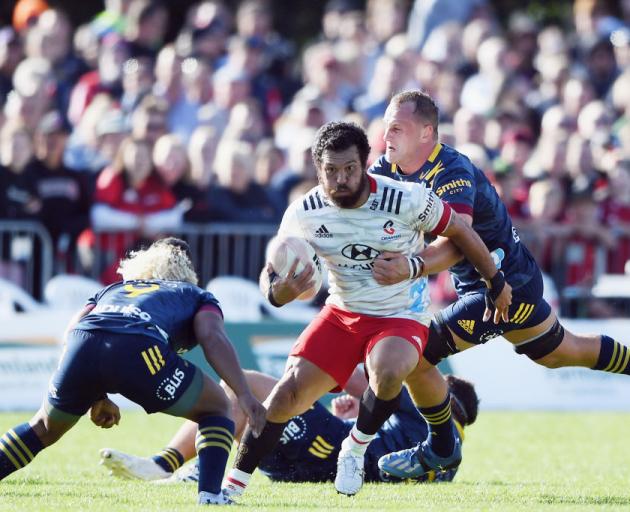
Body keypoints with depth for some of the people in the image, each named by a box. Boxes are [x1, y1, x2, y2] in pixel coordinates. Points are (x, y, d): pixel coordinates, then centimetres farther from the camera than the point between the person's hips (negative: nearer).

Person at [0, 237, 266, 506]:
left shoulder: (111, 290, 42)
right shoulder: (197, 296, 32)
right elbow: (213, 338, 10)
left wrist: (95, 398, 29)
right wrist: (244, 394, 1)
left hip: (81, 345, 4)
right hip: (138, 350, -4)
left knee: (44, 428, 30)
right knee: (215, 409, 20)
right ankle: (209, 493, 3)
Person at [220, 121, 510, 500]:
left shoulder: (406, 200, -22)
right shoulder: (303, 214, -13)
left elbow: (459, 231, -5)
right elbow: (271, 270, -2)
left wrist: (496, 282, 6)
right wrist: (277, 292, -28)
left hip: (402, 317, -3)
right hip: (342, 313, 3)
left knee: (388, 372, -35)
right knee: (289, 391, -12)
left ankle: (357, 448, -6)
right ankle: (233, 484, 2)